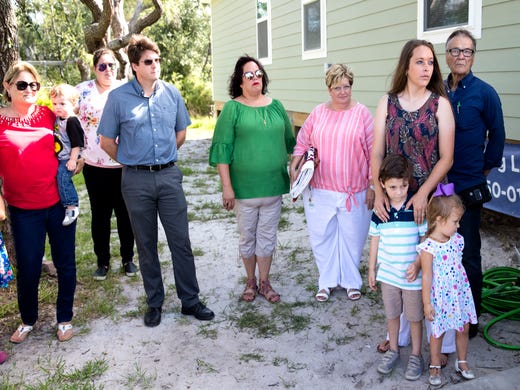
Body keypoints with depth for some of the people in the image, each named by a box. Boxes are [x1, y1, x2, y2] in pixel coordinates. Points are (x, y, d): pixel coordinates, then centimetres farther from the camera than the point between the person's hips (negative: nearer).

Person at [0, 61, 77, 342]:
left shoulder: (47, 114, 2)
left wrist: (75, 160, 3)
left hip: (60, 201, 2)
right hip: (23, 210, -2)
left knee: (65, 264, 10)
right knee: (28, 269, 6)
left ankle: (64, 318, 30)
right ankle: (28, 320, 33)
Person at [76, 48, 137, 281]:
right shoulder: (83, 91, 2)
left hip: (125, 166, 0)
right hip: (95, 167, 0)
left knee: (125, 213, 9)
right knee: (100, 215, 9)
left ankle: (128, 258, 25)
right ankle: (103, 261, 24)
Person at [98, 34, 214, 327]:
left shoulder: (171, 93, 2)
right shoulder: (118, 97, -5)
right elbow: (107, 141, 3)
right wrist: (132, 162, 8)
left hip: (169, 175, 2)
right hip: (137, 181, -1)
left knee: (181, 241, 4)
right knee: (146, 245, 10)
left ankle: (190, 300, 17)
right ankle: (155, 302, 24)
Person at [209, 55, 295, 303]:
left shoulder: (276, 106, 6)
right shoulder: (233, 108, -5)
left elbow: (289, 141, 15)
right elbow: (222, 148, -8)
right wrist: (227, 187, -13)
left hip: (273, 185, 3)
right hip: (245, 187, -3)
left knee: (267, 236, 11)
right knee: (248, 236, 11)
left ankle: (265, 282, 26)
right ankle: (251, 282, 29)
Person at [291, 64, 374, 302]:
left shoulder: (362, 113, -3)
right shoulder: (318, 113, 4)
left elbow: (373, 152, -3)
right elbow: (302, 144, 11)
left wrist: (372, 186, -5)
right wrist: (294, 167, -3)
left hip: (354, 191, -2)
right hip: (320, 190, 2)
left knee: (352, 237, 9)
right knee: (321, 236, 9)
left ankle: (351, 281, 29)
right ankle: (327, 281, 27)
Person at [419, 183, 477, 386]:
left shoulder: (456, 240, -2)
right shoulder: (428, 247, -22)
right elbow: (427, 276, -17)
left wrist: (465, 291, 17)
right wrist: (427, 303, -12)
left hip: (460, 294, 6)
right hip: (440, 297, -6)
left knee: (463, 329, 17)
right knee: (438, 332, 10)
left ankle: (462, 362, 38)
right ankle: (435, 366, 30)